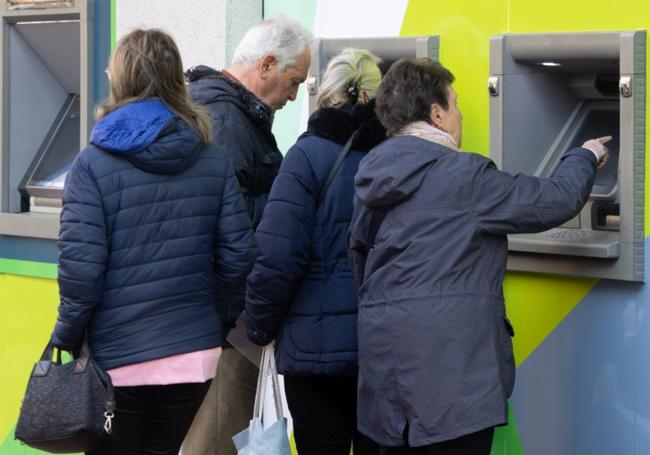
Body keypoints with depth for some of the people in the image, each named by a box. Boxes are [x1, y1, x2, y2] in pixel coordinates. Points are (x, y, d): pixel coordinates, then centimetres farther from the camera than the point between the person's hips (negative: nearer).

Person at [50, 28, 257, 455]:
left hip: (116, 359, -3)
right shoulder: (215, 162, 1)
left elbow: (80, 266, -15)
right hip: (195, 355, 3)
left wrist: (66, 338, -2)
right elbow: (239, 256, -1)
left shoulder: (94, 163, -10)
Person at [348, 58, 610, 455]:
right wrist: (584, 158, 13)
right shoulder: (464, 176, -11)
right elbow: (554, 202, -6)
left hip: (385, 356, 8)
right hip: (450, 361, -7)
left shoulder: (373, 179, 11)